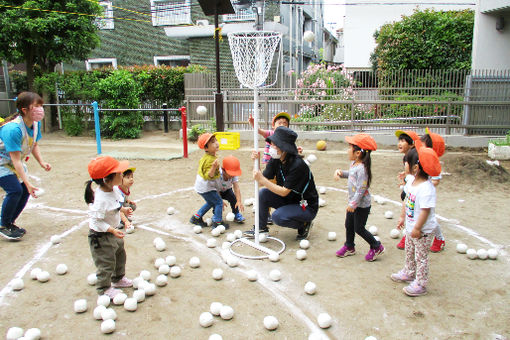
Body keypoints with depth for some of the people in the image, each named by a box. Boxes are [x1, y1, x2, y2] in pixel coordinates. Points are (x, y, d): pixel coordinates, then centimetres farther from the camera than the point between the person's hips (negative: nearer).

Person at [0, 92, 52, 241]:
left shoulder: (35, 123, -10)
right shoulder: (13, 128, -35)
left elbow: (34, 144, 6)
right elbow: (16, 160, -32)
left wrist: (42, 162, -10)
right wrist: (27, 182, -34)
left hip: (15, 163, 8)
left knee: (25, 191, 2)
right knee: (15, 190, -20)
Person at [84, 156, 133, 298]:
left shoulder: (112, 190, -7)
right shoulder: (101, 199, -35)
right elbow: (96, 221, -31)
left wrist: (123, 209, 7)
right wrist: (112, 230, -33)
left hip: (112, 233, 10)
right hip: (101, 236, -9)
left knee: (120, 255, 25)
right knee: (106, 262, 5)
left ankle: (118, 278, 48)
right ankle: (104, 289, 27)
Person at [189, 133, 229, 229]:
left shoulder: (206, 157, 3)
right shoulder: (210, 160, -28)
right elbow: (208, 176, -34)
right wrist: (214, 167, -48)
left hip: (200, 185, 10)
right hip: (206, 187, -10)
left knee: (210, 202, 25)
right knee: (219, 202, 1)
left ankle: (196, 218, 32)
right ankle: (217, 223, 8)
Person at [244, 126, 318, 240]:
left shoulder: (297, 165, -28)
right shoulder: (275, 160, -6)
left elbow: (284, 192, -26)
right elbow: (262, 182, -8)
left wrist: (262, 180, -31)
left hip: (307, 207, -7)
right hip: (289, 200, 7)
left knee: (277, 216, -28)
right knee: (263, 193, -12)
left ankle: (304, 224, 0)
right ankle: (261, 228, 4)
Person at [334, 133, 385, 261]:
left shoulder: (362, 168, -28)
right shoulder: (354, 164, 1)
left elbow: (361, 189, -27)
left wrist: (353, 204, -22)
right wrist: (340, 172, 3)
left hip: (362, 205, -9)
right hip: (353, 202, 9)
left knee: (359, 228, 4)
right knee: (349, 225, 19)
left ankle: (377, 247, 23)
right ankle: (349, 247, 37)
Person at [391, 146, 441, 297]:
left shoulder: (426, 188, -30)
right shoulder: (411, 180, -1)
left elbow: (425, 211, -29)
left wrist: (417, 228, -24)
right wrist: (402, 217, 17)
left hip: (423, 230, -9)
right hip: (410, 226, 9)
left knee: (421, 256, 6)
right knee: (409, 252, 26)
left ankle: (420, 284, 19)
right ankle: (408, 273, 47)